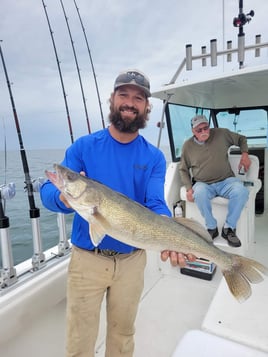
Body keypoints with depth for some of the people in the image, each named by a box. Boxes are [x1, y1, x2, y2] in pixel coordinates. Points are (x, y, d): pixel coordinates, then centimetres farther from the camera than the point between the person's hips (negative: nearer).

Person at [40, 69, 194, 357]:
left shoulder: (154, 157, -4)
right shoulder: (83, 147, -8)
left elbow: (156, 205, -14)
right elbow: (48, 191, -13)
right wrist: (65, 197, -37)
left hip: (132, 259, 2)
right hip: (87, 259, -1)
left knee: (123, 334, 24)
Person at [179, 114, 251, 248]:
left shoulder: (222, 133, 3)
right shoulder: (188, 145, 3)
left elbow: (241, 139, 20)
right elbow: (183, 169, 9)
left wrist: (245, 154, 0)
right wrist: (189, 188, -5)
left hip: (226, 181, 1)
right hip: (203, 184, -1)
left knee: (241, 191, -32)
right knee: (199, 193, -37)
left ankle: (229, 228, -14)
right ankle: (211, 227, -14)